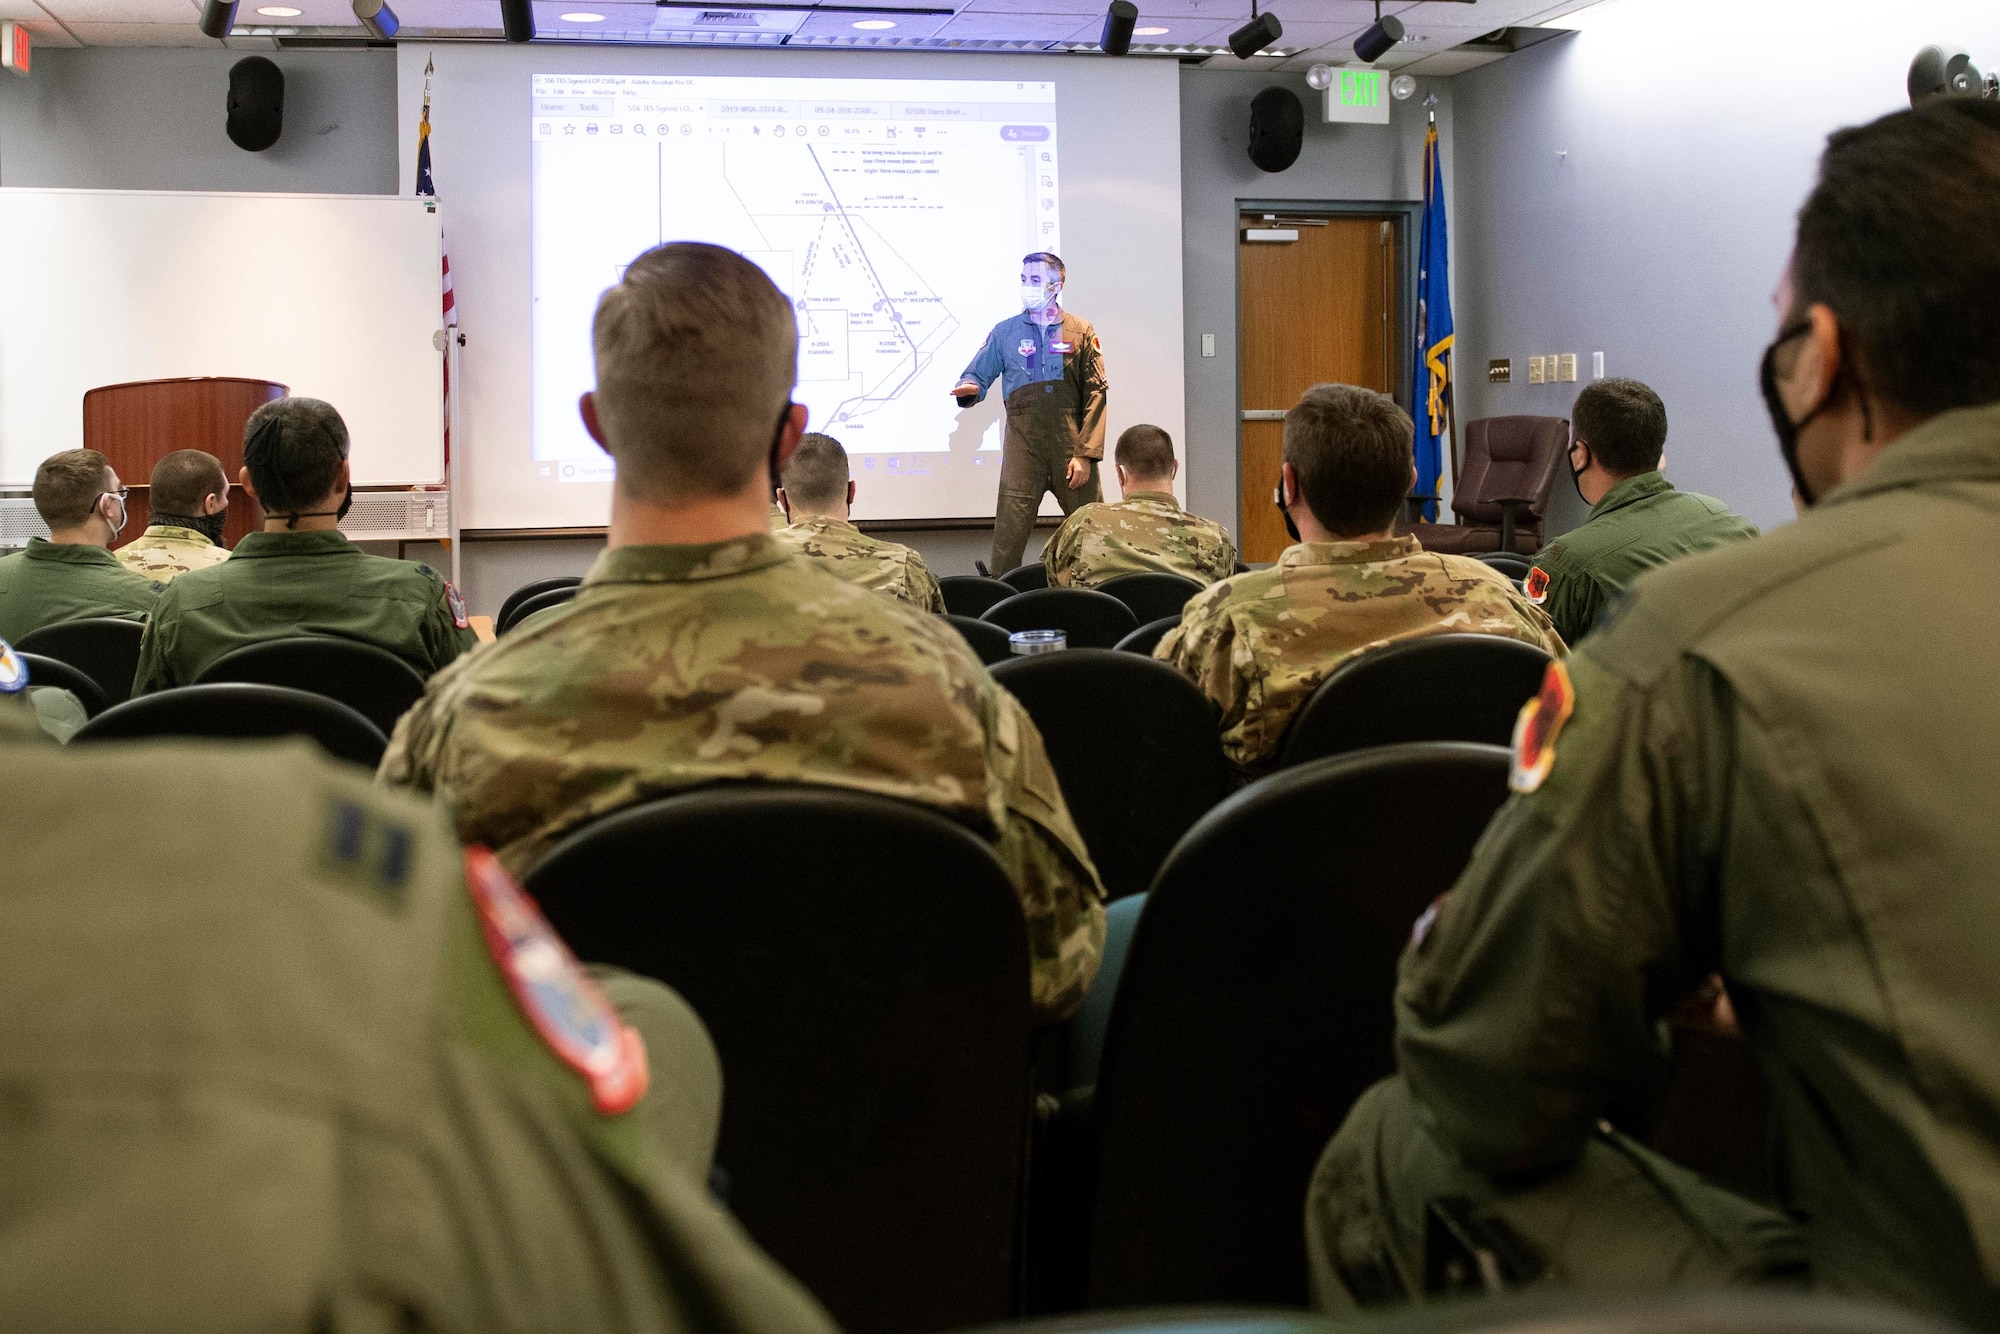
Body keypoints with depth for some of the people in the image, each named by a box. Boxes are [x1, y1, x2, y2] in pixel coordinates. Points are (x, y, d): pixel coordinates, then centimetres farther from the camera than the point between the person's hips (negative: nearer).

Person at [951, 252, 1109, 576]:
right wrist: (968, 389, -16)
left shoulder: (1080, 332, 6)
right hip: (1022, 449, 0)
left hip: (1071, 448, 0)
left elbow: (1096, 394, 1)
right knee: (1010, 530, -7)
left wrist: (1086, 453, -8)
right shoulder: (1005, 332, 10)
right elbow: (977, 375, 11)